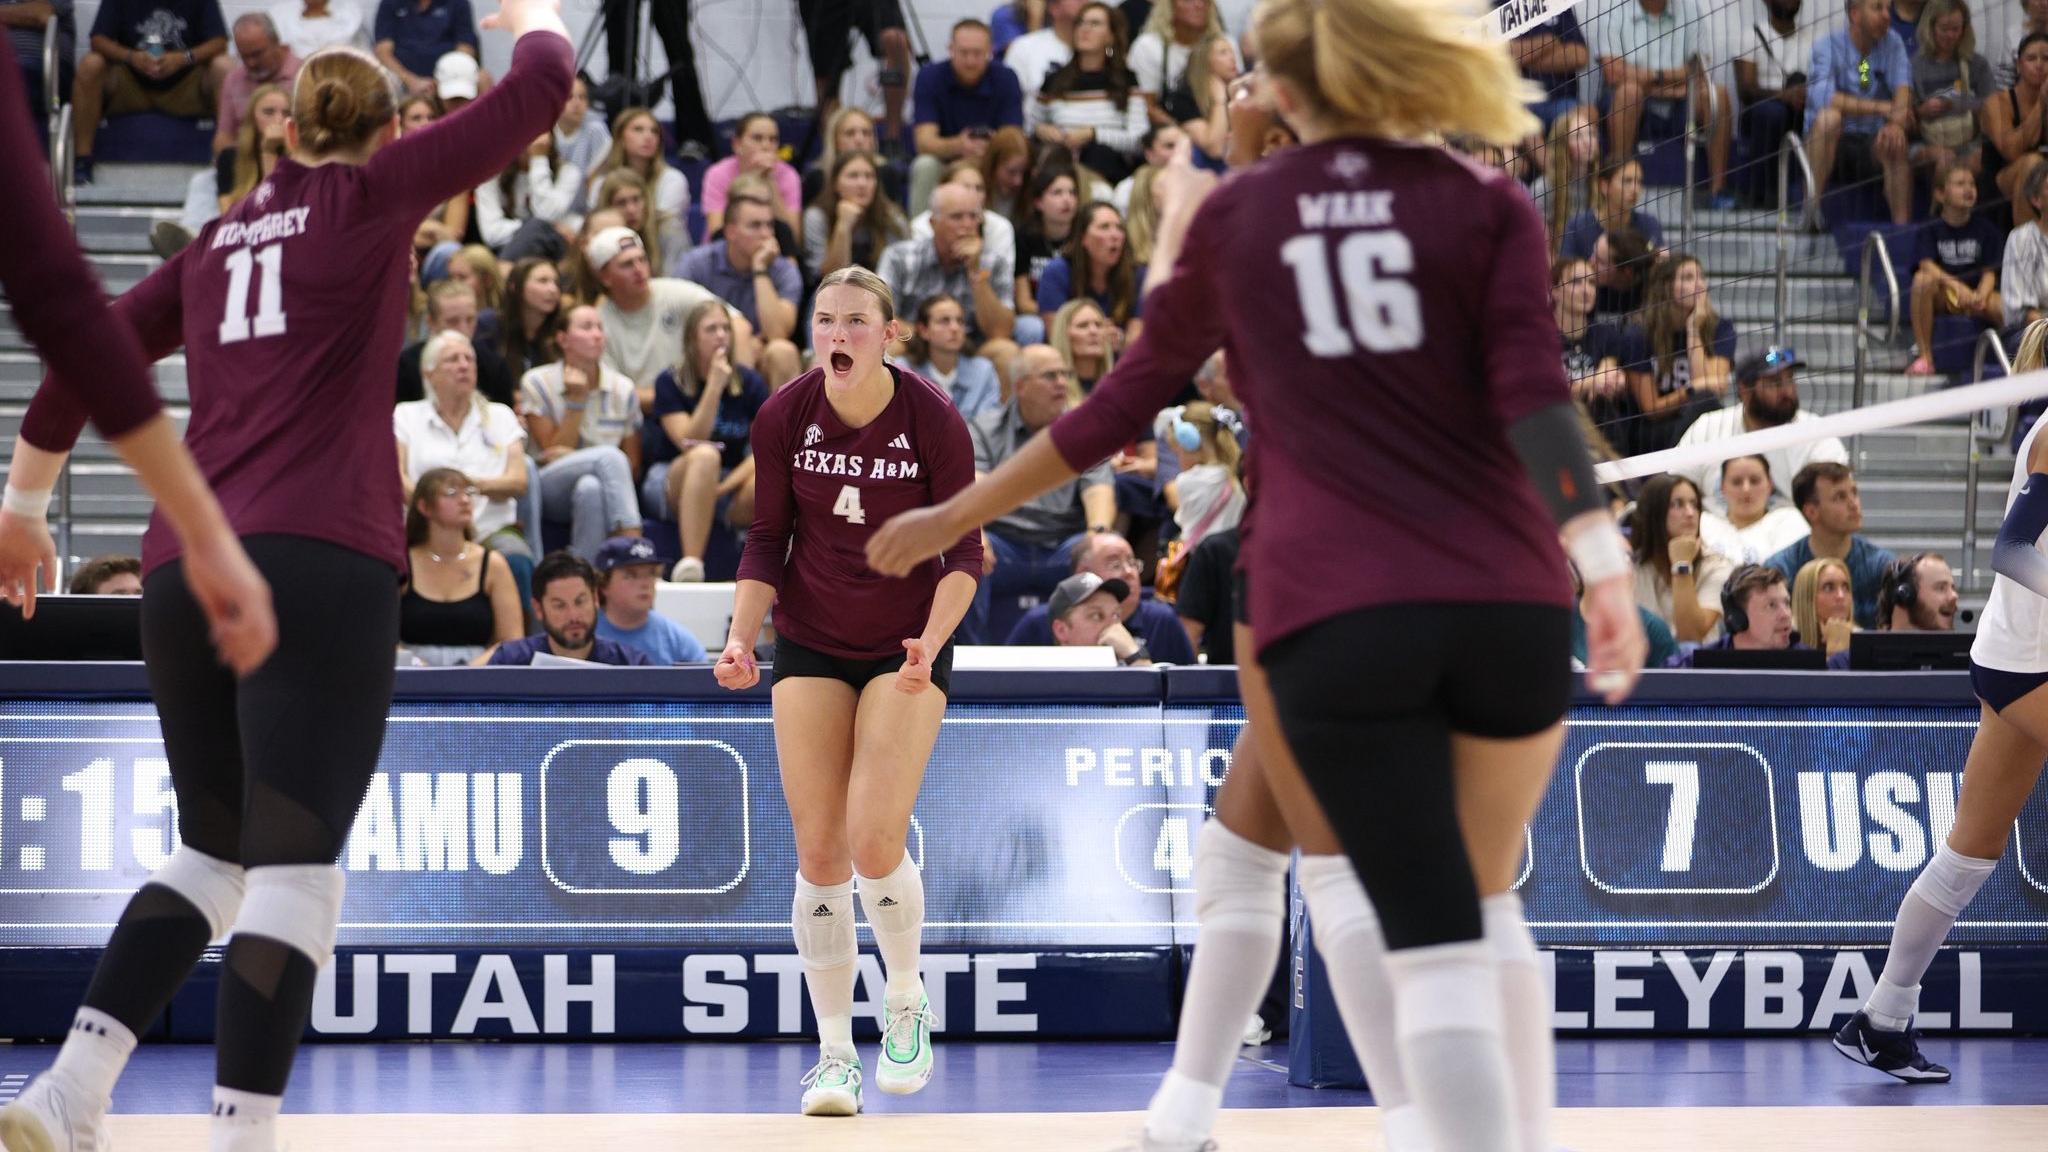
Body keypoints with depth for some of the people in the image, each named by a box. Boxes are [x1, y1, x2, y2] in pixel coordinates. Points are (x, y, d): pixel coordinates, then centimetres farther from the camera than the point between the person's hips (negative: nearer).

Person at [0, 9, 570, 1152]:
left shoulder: (219, 239, 20)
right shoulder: (373, 195, 7)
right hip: (320, 564, -6)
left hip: (185, 567, 6)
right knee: (295, 865, -9)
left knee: (215, 850, 18)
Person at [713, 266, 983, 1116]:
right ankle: (834, 1053, 5)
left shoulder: (933, 421, -15)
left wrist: (932, 639, -25)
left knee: (874, 841, -16)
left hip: (906, 647, -2)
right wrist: (742, 635, -13)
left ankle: (906, 1004, 12)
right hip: (811, 647, 2)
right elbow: (767, 539, 2)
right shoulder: (783, 419, -8)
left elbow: (964, 550, -9)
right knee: (819, 854, -4)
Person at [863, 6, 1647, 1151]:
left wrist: (956, 517, 31)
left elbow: (1122, 404, 19)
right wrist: (1603, 564, -15)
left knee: (1436, 946, -3)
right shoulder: (1485, 204, 10)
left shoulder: (1234, 218, 12)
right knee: (1484, 897, 22)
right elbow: (1533, 394, -6)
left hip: (1334, 617, -1)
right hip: (1510, 605, 1)